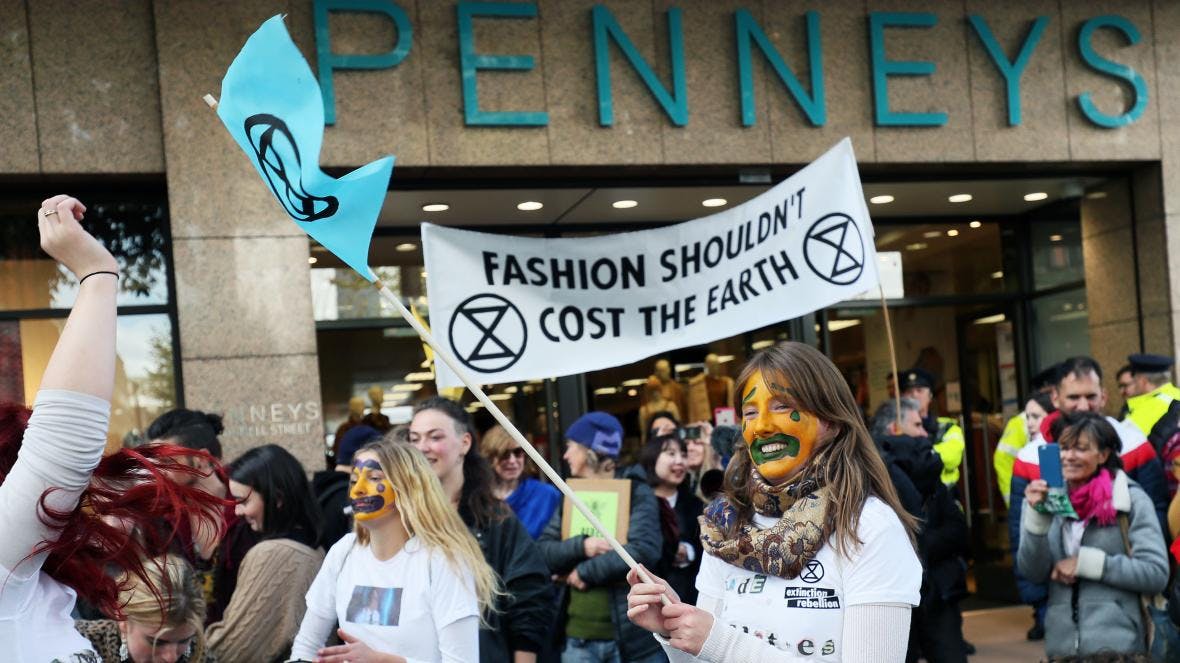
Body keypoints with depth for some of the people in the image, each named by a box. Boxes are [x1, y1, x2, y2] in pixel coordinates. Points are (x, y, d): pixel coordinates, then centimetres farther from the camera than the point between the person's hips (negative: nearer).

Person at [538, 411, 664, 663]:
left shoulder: (636, 491, -3)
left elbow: (644, 550, -17)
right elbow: (542, 552, 4)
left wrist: (585, 572, -11)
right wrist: (581, 546, -15)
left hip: (633, 636, -4)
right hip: (578, 639, 4)